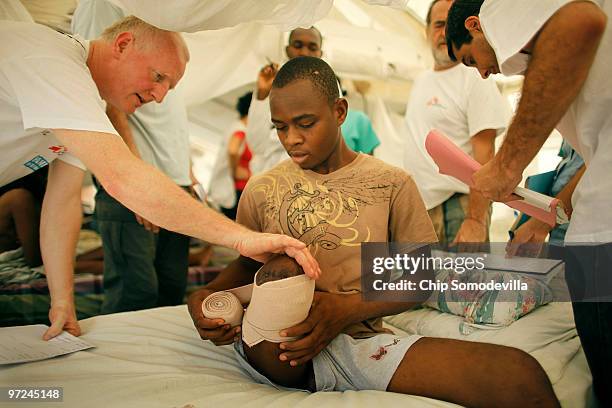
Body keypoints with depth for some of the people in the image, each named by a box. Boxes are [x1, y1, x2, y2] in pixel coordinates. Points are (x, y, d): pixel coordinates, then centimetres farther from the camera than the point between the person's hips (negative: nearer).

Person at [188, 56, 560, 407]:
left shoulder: (392, 184, 7)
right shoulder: (262, 189, 11)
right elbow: (246, 264, 19)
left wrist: (348, 309, -13)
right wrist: (205, 297, -5)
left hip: (358, 342, 0)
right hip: (272, 353, 1)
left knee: (522, 377, -23)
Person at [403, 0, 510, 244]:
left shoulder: (475, 80, -6)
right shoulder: (420, 82, 15)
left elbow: (484, 153, -14)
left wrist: (475, 220, -22)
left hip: (458, 205, -7)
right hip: (417, 205, 7)